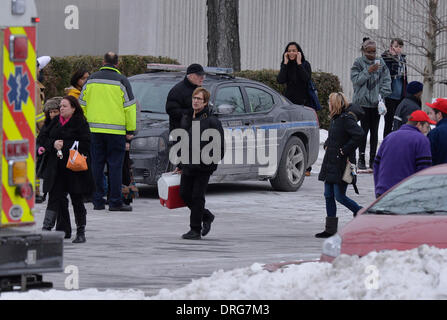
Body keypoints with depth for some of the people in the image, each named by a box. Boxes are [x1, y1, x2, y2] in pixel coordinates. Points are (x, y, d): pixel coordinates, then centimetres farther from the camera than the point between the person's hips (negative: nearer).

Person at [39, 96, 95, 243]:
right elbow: (44, 137, 11)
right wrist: (53, 144, -10)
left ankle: (81, 232, 15)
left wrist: (64, 146, -12)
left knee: (77, 200, 5)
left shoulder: (80, 123, -5)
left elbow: (85, 143, -13)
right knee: (54, 198, -3)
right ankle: (46, 229, -8)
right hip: (56, 168, 4)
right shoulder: (55, 121, 12)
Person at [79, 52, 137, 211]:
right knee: (115, 165, -1)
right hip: (116, 131, -3)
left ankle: (97, 201, 7)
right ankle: (115, 202, -3)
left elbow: (82, 104, 11)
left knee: (97, 165, 7)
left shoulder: (91, 80, 7)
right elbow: (129, 107, -4)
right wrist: (130, 130, 3)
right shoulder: (121, 81, -3)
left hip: (94, 128, 3)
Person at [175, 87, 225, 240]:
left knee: (197, 197, -4)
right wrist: (180, 165, 21)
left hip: (203, 166, -7)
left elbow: (219, 146, -7)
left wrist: (213, 162, -12)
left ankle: (196, 230, 3)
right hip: (188, 165, 7)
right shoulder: (186, 119, 12)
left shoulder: (211, 121, -8)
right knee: (184, 194, 7)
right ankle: (206, 216, 28)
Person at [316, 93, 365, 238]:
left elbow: (359, 134, -29)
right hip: (330, 163, 9)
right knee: (329, 196, 7)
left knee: (339, 196, -7)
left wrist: (345, 150, -22)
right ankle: (330, 230, 11)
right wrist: (327, 145, 12)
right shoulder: (335, 118, 13)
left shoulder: (347, 118, -15)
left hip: (341, 164, -9)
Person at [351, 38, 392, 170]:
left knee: (374, 131, 4)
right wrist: (368, 71, -18)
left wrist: (383, 94, -4)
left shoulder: (380, 62, 8)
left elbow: (386, 80, 8)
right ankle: (361, 158, 1)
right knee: (364, 129, -5)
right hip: (363, 102, -3)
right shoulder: (358, 63, 0)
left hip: (376, 103, 3)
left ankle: (373, 159, 9)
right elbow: (355, 80, -8)